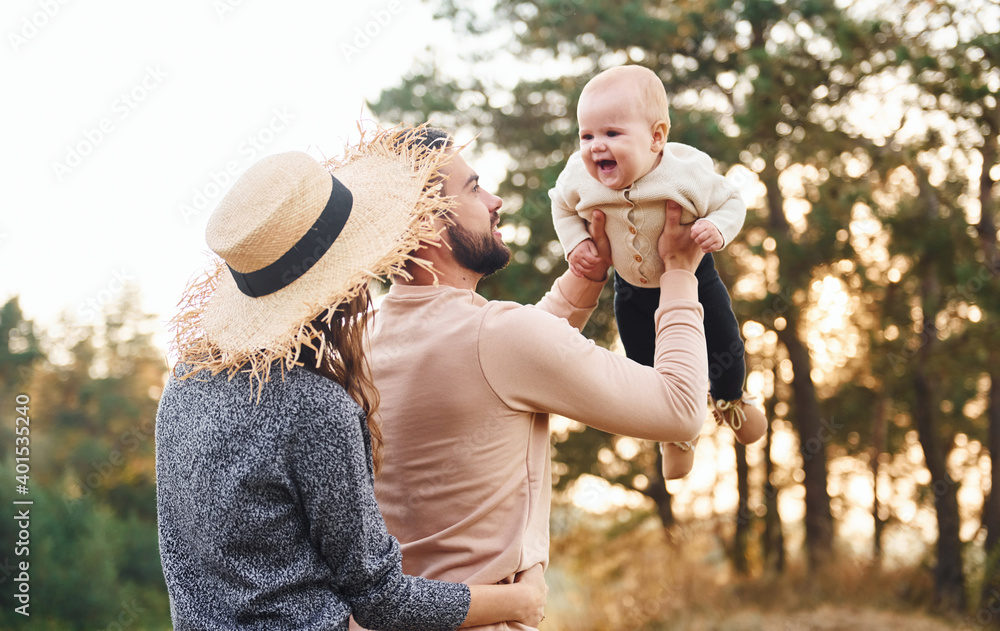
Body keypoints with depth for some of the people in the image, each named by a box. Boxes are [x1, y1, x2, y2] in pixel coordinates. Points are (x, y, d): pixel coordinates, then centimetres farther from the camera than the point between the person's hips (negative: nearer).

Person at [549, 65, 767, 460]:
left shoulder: (687, 171, -32)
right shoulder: (580, 177, -25)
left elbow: (731, 201, -16)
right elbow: (563, 208, -2)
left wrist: (718, 229, -35)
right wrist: (576, 243, -16)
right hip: (632, 291, 2)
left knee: (724, 349, 14)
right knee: (646, 366, 18)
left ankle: (729, 398, 51)